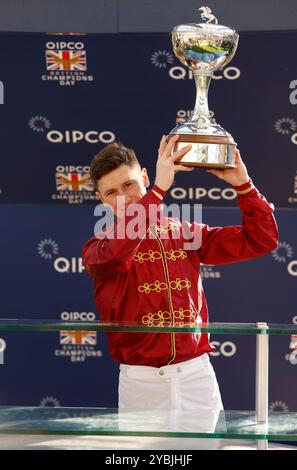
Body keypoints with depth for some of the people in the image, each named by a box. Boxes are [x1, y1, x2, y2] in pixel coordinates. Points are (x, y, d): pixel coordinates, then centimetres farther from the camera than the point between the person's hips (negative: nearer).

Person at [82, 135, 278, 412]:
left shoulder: (186, 233, 10)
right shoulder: (97, 250, 0)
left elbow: (260, 240, 11)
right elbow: (112, 254, -26)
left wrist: (243, 185, -3)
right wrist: (159, 189, -27)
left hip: (197, 376, 2)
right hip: (140, 381, -2)